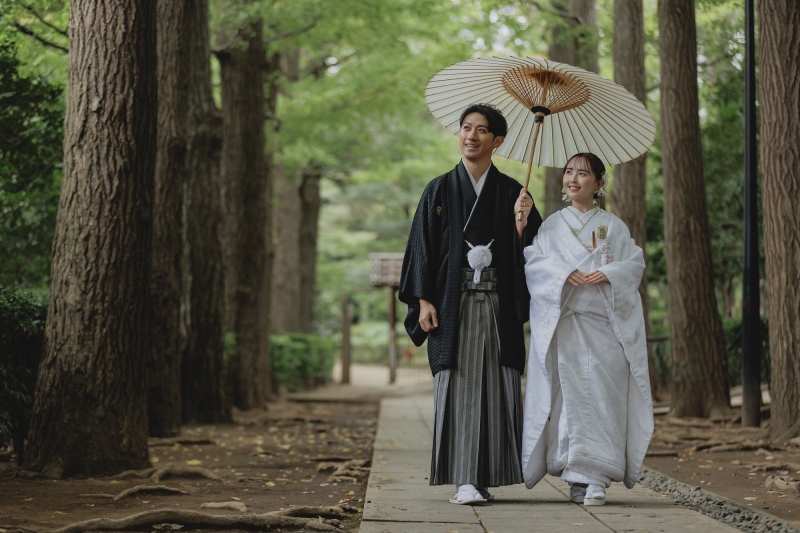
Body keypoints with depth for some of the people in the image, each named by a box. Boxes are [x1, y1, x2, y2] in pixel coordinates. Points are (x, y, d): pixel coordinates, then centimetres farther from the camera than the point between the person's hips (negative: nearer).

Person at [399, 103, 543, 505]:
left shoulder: (511, 192, 10)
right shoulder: (439, 190, 8)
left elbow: (528, 250, 7)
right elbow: (423, 246, 5)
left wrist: (522, 223, -13)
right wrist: (424, 300, -4)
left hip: (497, 304, 1)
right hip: (453, 302, -1)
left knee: (495, 387, -2)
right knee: (458, 385, -7)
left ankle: (486, 476, 6)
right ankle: (464, 480, -10)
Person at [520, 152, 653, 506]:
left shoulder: (613, 226, 14)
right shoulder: (552, 225, 15)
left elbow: (635, 263, 5)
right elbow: (533, 261, 3)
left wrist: (609, 274, -14)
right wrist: (563, 273, -14)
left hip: (605, 322, 0)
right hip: (564, 323, 1)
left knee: (602, 395, -9)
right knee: (570, 394, -6)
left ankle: (596, 478, -10)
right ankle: (577, 476, -1)